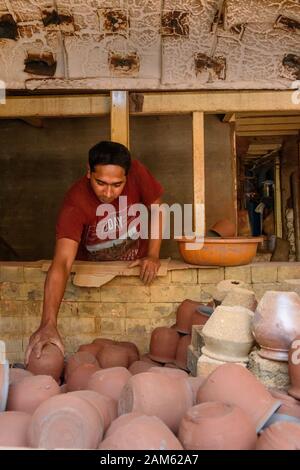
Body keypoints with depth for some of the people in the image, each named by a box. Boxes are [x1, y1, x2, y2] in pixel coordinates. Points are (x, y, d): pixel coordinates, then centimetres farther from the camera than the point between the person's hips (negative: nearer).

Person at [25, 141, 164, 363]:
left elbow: (156, 209, -5)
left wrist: (153, 255, -15)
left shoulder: (136, 172, -23)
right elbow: (62, 263, -40)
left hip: (136, 266, 2)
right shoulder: (75, 203, -31)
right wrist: (49, 324, -49)